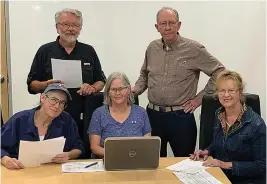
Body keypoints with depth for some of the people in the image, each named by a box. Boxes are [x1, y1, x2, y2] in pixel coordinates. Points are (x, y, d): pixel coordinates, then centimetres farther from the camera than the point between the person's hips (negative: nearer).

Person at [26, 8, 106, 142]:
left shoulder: (89, 51, 10)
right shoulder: (45, 51, 6)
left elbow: (101, 81, 13)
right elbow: (31, 85, 5)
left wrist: (92, 88, -8)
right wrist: (47, 84, -15)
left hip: (84, 117, 1)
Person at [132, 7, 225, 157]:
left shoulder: (194, 49, -8)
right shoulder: (152, 48, 6)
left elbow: (219, 72, -3)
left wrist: (200, 97, -5)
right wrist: (135, 89, 4)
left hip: (181, 116, -4)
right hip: (153, 114, 4)